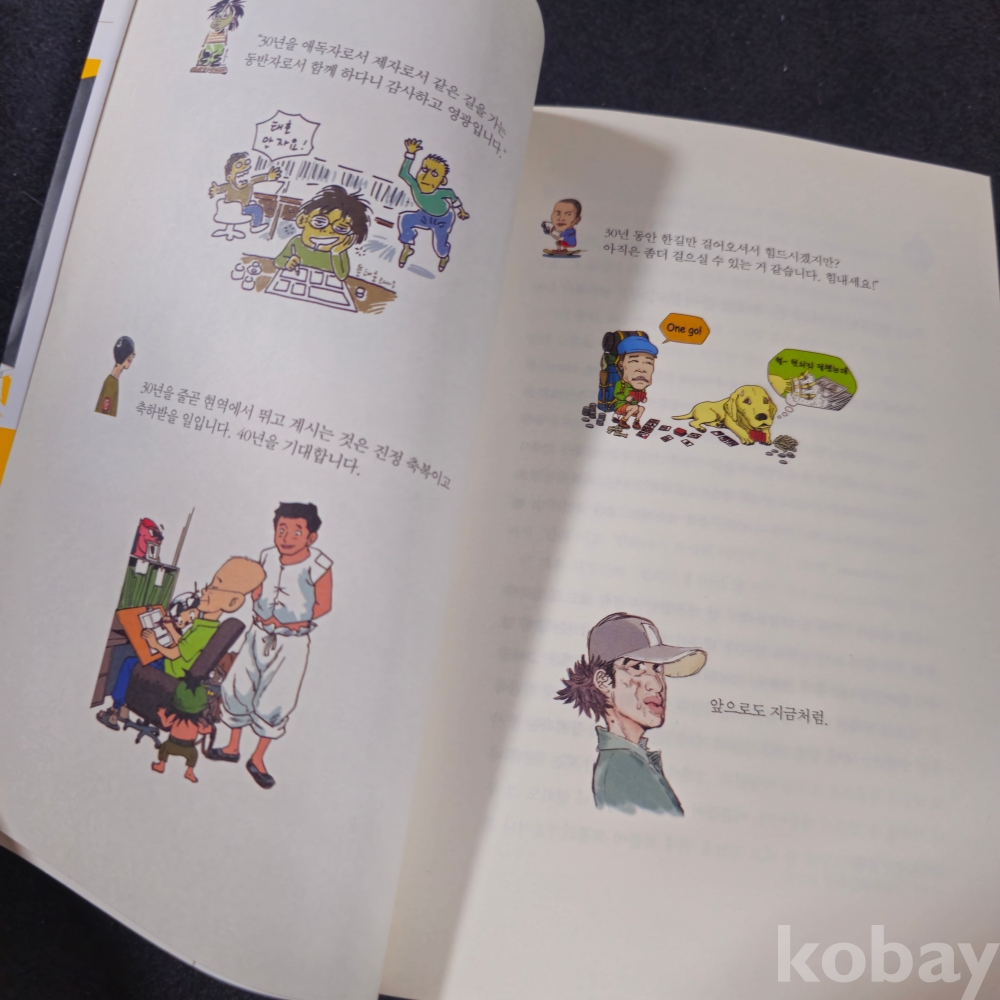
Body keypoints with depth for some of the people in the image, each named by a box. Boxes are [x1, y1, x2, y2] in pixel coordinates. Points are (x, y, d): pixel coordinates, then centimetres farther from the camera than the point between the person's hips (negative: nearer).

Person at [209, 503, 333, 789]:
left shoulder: (318, 567, -21)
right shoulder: (267, 557, -5)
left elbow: (324, 604, -11)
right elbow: (257, 589, 10)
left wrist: (293, 622, -14)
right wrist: (261, 611, -8)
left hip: (292, 644, -5)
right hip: (259, 634, 5)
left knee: (274, 703, 3)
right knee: (237, 689, 13)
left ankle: (257, 760, 26)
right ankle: (232, 748, 36)